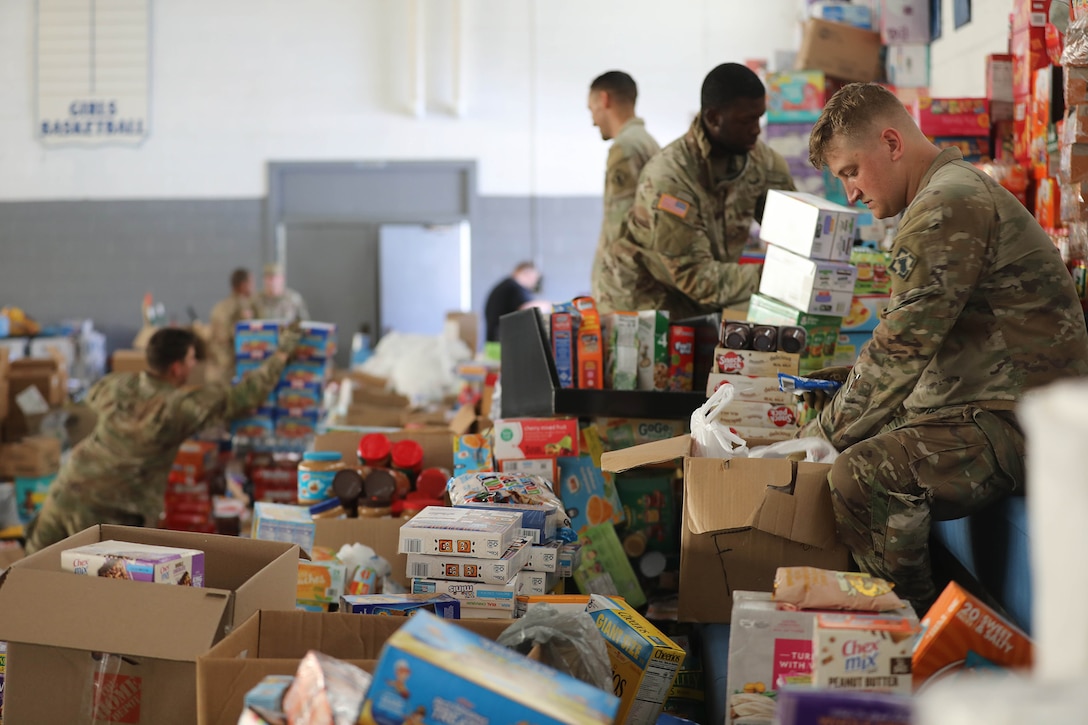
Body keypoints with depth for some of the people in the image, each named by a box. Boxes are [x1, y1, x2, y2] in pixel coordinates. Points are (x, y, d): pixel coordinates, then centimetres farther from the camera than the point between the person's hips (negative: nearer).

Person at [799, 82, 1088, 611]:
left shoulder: (945, 206, -16)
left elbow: (901, 348, -19)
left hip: (1019, 424, -12)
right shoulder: (960, 191, 20)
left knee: (861, 476, -30)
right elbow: (920, 343, 24)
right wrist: (842, 379, 15)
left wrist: (825, 433, -10)